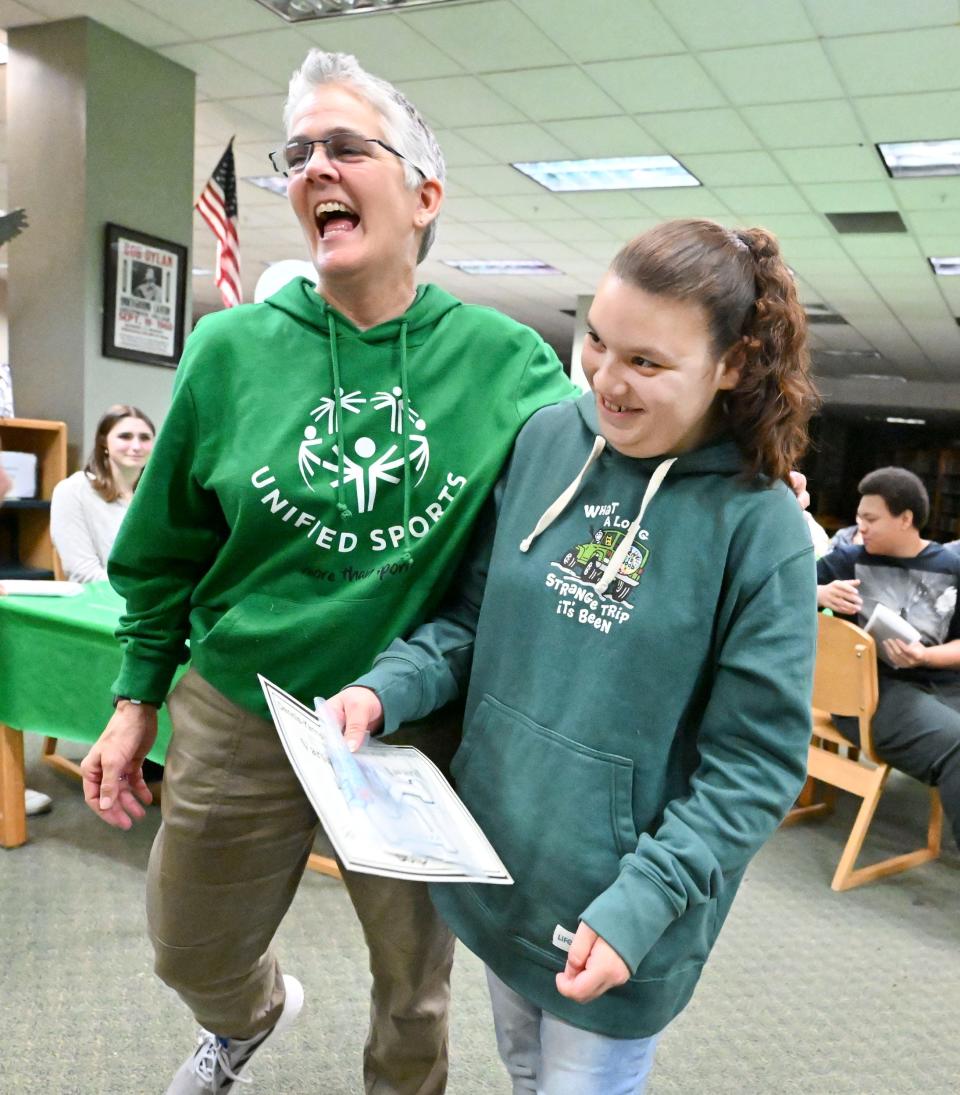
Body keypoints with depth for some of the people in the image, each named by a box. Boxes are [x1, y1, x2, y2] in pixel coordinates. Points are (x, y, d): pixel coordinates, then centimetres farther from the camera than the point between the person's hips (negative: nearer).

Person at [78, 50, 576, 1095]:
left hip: (419, 731, -1)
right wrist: (135, 699, 5)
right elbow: (166, 549, 2)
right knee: (193, 954, 25)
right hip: (240, 721, 2)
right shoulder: (232, 349, -7)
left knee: (413, 980, 21)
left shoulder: (507, 359, -11)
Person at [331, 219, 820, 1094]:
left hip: (617, 910, -4)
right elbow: (476, 614, 3)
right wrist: (386, 688, -13)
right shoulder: (545, 441, -7)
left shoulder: (760, 529, -19)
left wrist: (644, 900, -22)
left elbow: (756, 763, -15)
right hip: (496, 859, 5)